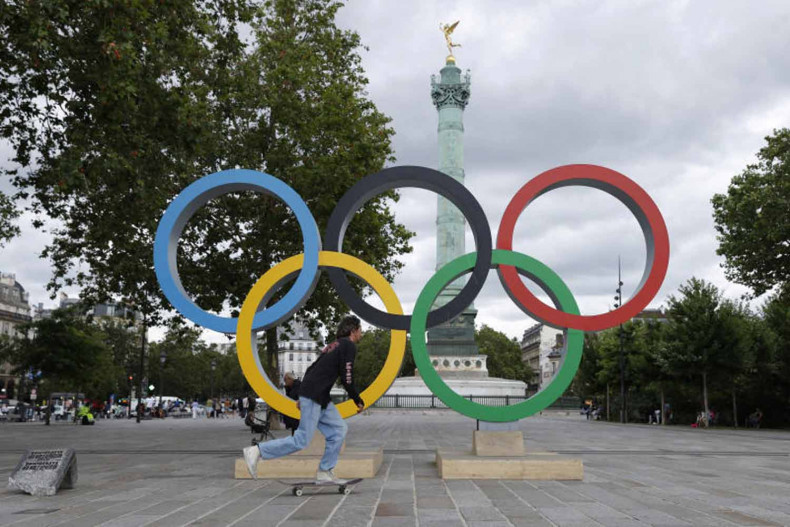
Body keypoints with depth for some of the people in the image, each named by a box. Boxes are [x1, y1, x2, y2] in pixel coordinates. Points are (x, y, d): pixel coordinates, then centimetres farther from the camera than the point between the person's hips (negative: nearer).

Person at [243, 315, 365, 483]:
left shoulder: (334, 345, 22)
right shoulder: (349, 346, -6)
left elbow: (311, 369, 22)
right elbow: (346, 378, -13)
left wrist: (302, 397, 24)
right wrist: (358, 401, -1)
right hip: (314, 397, -10)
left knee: (339, 429, 10)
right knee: (301, 440, -9)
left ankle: (324, 472, 11)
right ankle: (257, 451, -6)